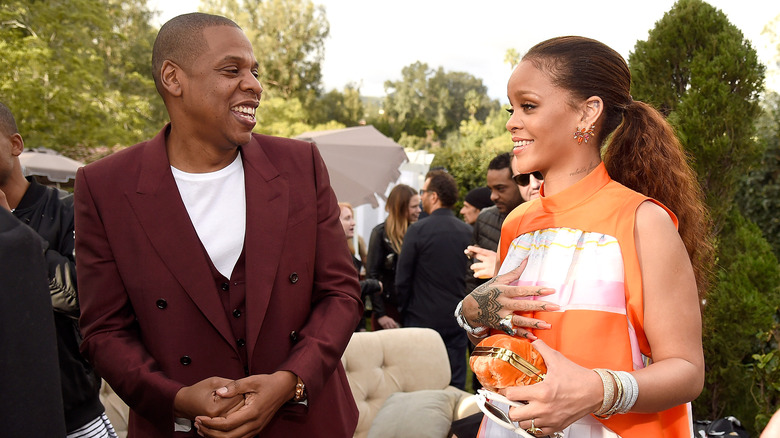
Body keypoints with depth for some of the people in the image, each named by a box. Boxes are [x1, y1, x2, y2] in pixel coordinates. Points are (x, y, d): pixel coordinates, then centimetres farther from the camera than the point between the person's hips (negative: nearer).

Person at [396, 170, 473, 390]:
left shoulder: (418, 230, -12)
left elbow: (402, 279, -8)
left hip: (423, 320, -4)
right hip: (457, 322, 4)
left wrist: (406, 312, 6)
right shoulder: (468, 231, 1)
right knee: (456, 385, 10)